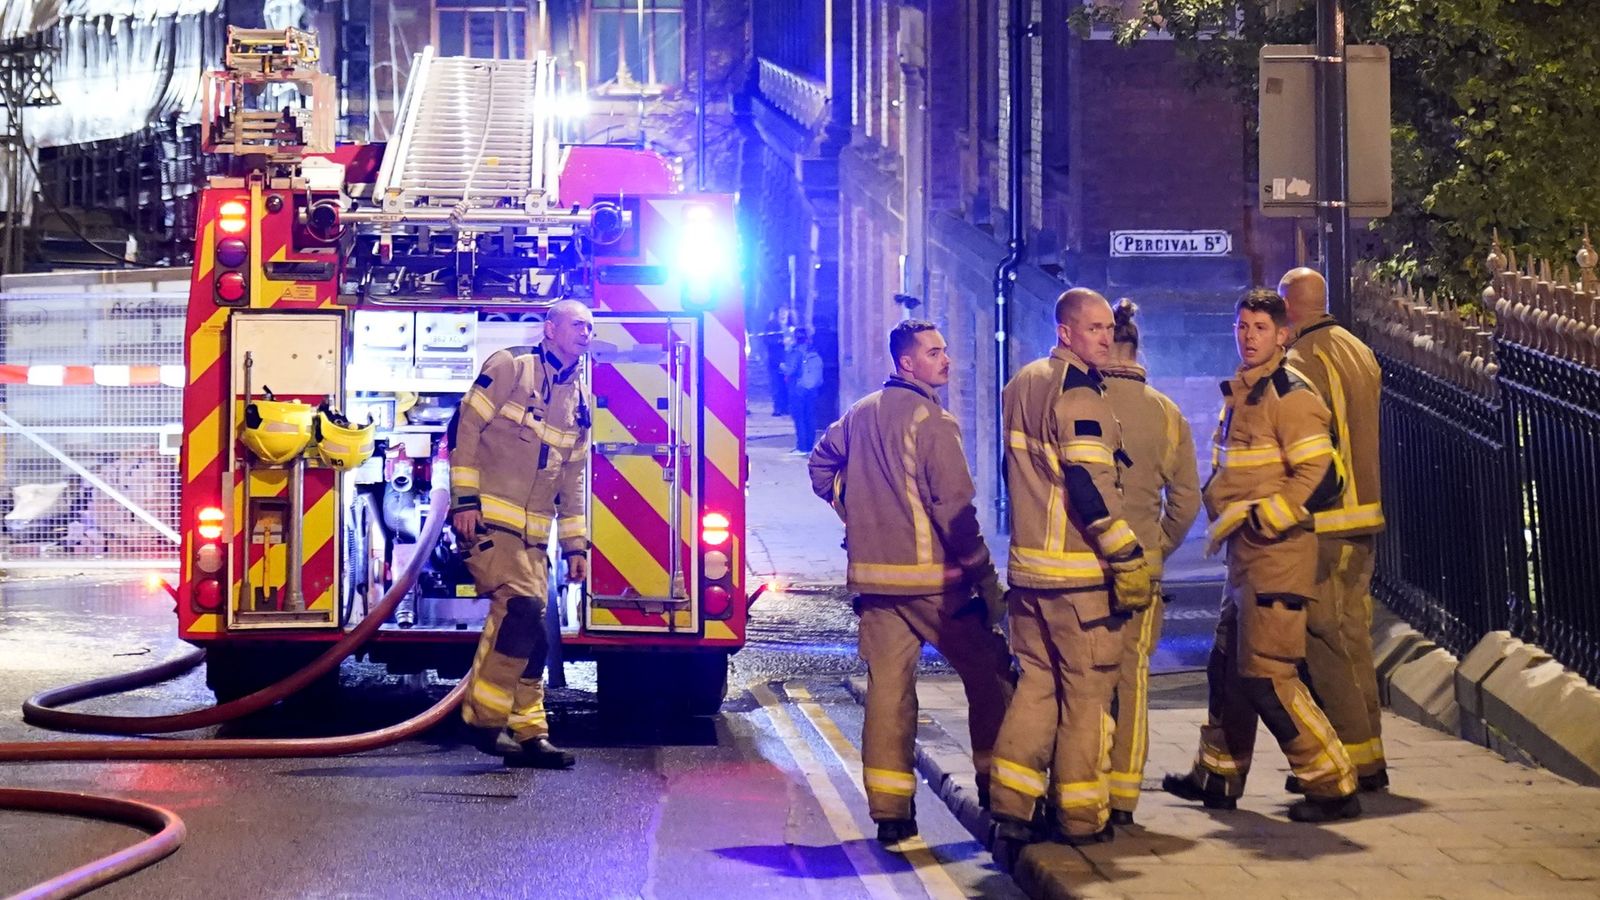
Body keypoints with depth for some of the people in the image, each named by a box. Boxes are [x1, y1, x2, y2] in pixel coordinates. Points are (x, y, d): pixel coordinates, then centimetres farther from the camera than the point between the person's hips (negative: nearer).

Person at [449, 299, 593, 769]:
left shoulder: (578, 398, 18)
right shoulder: (511, 366, -3)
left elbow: (573, 479, 22)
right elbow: (466, 426, -8)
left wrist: (576, 545, 17)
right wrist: (464, 498, -15)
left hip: (532, 532, 8)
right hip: (488, 518, -7)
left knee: (531, 630, 4)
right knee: (520, 606, -21)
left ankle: (528, 732, 8)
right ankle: (487, 718, -14)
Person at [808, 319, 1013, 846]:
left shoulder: (861, 414, 11)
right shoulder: (932, 421, -12)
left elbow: (822, 465, 24)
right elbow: (954, 507, -16)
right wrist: (986, 581, -13)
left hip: (872, 575, 7)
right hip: (930, 574, -7)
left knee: (887, 686, 5)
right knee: (988, 673, 7)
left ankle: (889, 810, 3)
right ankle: (997, 785, 10)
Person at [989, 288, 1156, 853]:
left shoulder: (1021, 387, 15)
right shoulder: (1079, 394, -14)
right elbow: (1090, 487, -21)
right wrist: (1129, 558, -19)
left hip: (1027, 567, 8)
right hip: (1079, 572, -8)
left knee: (1036, 681, 13)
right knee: (1087, 689, 1)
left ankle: (1010, 808, 6)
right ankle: (1082, 818, 7)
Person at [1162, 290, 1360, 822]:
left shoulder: (1290, 397, -13)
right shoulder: (1238, 395, 16)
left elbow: (1319, 478, -20)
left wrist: (1258, 519, -18)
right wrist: (1224, 517, 7)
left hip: (1278, 555, -10)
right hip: (1244, 557, 10)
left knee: (1266, 676, -11)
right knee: (1227, 666, 18)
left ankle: (1333, 786, -5)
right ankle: (1218, 777, 31)